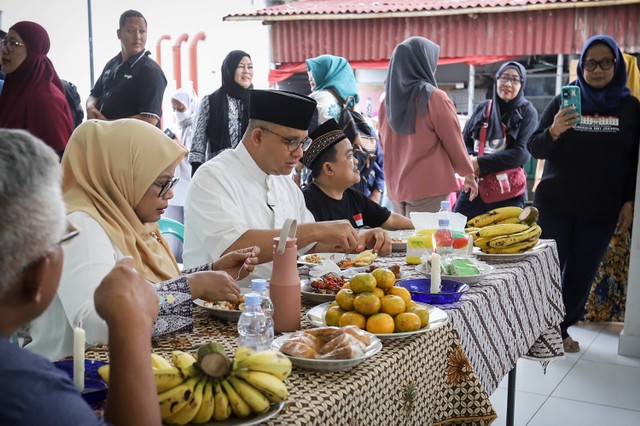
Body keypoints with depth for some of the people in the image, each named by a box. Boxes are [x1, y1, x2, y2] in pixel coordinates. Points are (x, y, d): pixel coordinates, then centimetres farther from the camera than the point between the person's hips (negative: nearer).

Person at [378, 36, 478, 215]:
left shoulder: (388, 100, 5)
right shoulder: (435, 98, -11)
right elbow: (453, 141, -4)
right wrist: (468, 174, 11)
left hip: (395, 186, 6)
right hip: (429, 186, -6)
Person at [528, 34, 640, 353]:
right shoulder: (563, 102, 2)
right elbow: (534, 148, -1)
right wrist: (553, 131, -22)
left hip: (601, 209, 1)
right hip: (555, 204, -1)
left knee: (581, 273, 5)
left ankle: (561, 327, 20)